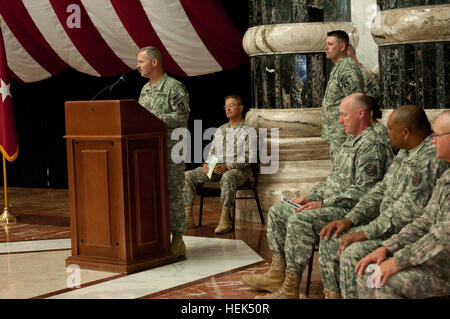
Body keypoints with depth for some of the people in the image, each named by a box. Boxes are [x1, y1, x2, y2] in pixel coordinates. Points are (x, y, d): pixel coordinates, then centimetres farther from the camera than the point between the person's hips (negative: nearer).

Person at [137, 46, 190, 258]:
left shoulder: (174, 87, -7)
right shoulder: (145, 89, 18)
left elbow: (182, 117, -15)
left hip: (170, 151, -8)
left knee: (172, 193, -5)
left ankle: (177, 240, 0)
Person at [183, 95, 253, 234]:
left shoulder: (248, 131, 2)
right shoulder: (220, 130, 23)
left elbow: (247, 157, -8)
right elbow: (212, 150, 23)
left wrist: (227, 167, -21)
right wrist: (207, 163, 0)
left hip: (239, 169, -6)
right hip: (216, 168, 7)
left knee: (227, 177, -43)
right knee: (188, 176, -12)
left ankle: (225, 219, -41)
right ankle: (188, 216, -19)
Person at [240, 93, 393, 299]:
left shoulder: (372, 145, -15)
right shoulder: (350, 142, 19)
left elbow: (363, 191, -22)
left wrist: (322, 203, -19)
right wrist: (311, 197, 8)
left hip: (349, 210, -11)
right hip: (330, 205, 11)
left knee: (299, 220, -30)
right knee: (277, 211, 7)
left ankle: (290, 289, -26)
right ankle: (277, 275, 6)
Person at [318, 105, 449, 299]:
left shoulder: (431, 158, -21)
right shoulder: (405, 153, 12)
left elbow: (409, 210, -26)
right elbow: (382, 190, 17)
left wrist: (366, 233, -21)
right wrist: (350, 219, 6)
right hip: (388, 226, 10)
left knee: (352, 253, -27)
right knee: (330, 240, 6)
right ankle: (332, 295, 12)